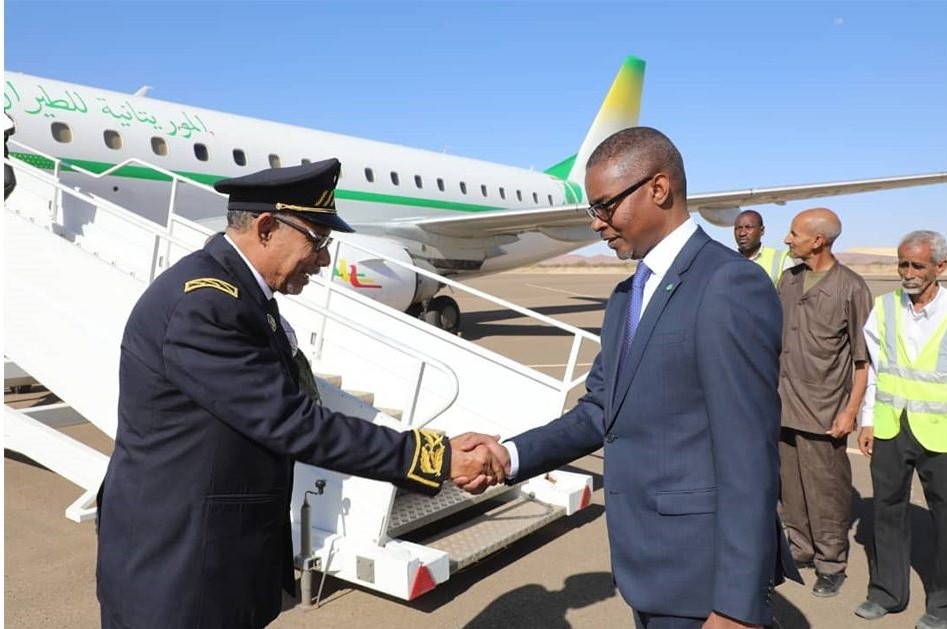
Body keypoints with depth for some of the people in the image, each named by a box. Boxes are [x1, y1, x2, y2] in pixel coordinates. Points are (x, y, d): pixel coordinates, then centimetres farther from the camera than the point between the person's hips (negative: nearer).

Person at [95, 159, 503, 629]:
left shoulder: (238, 292, 5)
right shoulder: (203, 304, -25)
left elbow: (284, 417, 6)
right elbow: (292, 425, -26)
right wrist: (439, 458, -22)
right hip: (173, 570, -9)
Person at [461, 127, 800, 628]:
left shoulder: (730, 287, -18)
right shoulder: (627, 298, 10)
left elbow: (748, 458, -21)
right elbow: (600, 413, 9)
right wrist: (511, 454, -5)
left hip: (703, 575, -8)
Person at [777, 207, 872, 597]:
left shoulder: (851, 288, -11)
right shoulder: (788, 279, 6)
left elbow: (864, 358, -8)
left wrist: (851, 410, -11)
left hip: (823, 410, -5)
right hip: (783, 404, 6)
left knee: (826, 492, 4)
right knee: (791, 485, 15)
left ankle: (831, 564, 21)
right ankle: (801, 549, 31)